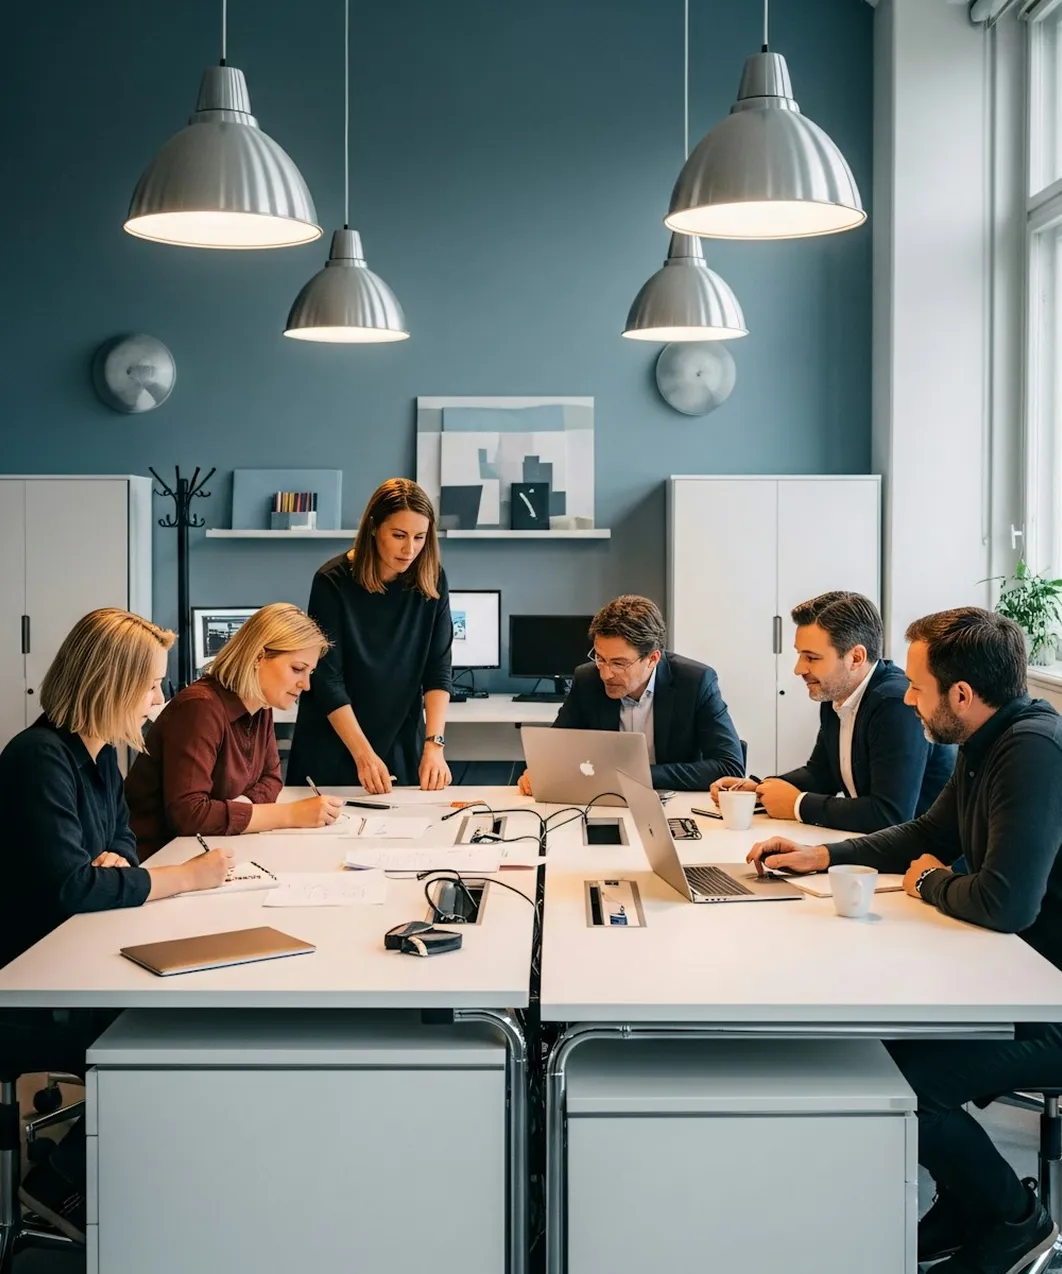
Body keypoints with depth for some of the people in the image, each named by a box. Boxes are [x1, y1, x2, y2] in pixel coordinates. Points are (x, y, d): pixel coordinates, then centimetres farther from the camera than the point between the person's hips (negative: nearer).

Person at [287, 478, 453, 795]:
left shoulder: (431, 580, -5)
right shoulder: (333, 582, -15)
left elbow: (438, 669, -5)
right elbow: (327, 679, -16)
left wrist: (434, 744, -17)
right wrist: (363, 754, -22)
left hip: (402, 748, 3)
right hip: (333, 751, -3)